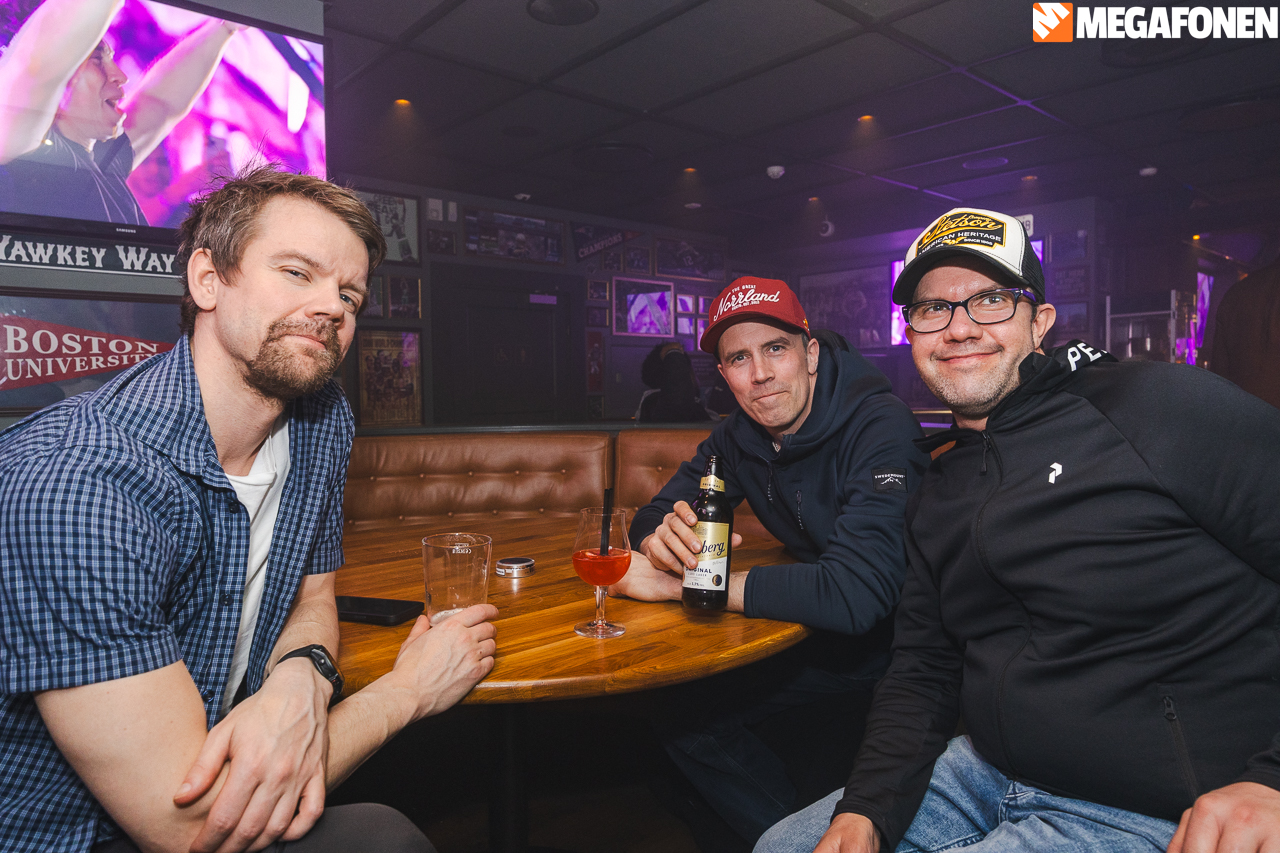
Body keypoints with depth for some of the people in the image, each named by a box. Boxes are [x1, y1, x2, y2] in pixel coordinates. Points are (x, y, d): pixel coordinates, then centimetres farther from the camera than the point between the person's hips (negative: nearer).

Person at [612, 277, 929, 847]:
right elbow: (653, 515, 2)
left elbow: (854, 595, -37)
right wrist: (664, 537, -26)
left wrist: (675, 586, -33)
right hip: (825, 632, 6)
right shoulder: (739, 438, -3)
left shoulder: (880, 428, -26)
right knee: (688, 716, -2)